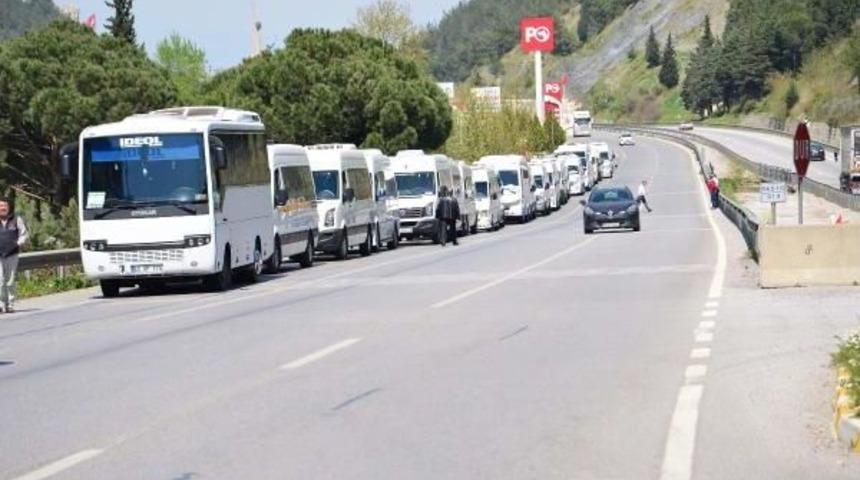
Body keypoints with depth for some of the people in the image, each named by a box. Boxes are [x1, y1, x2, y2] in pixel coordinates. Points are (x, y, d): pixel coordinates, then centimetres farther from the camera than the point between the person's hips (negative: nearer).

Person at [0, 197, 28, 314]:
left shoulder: (16, 219, 3)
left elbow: (23, 234, 8)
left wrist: (19, 244, -8)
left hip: (11, 255, 0)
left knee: (10, 281, 5)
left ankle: (10, 305, 13)